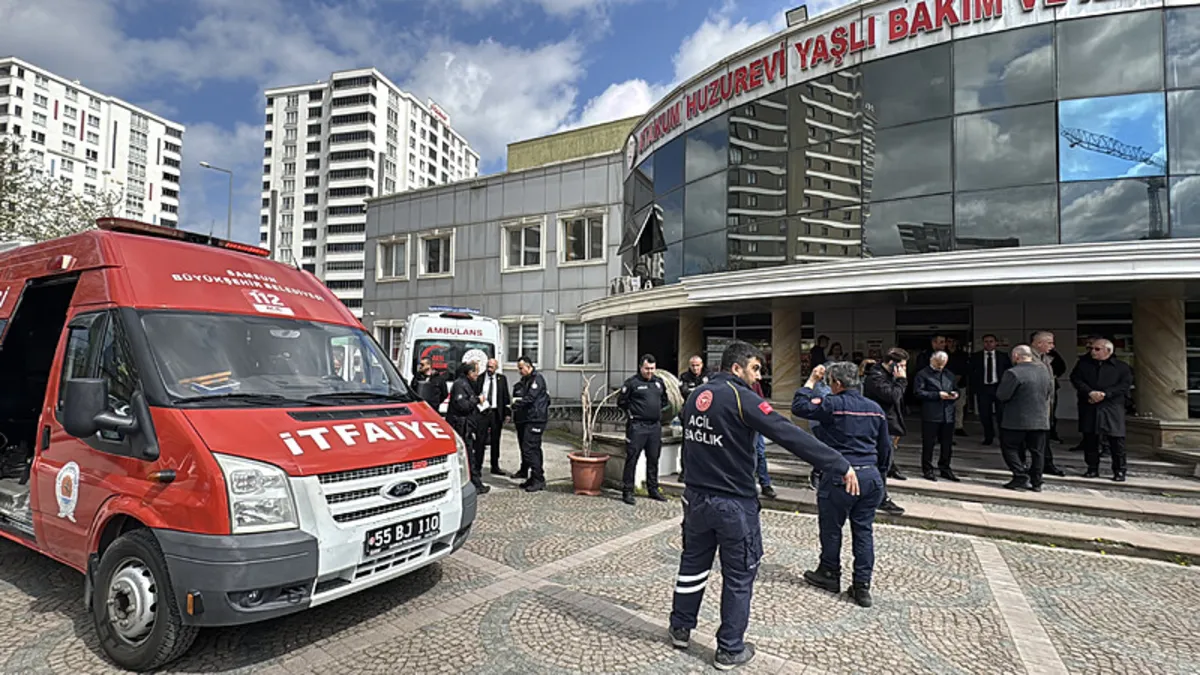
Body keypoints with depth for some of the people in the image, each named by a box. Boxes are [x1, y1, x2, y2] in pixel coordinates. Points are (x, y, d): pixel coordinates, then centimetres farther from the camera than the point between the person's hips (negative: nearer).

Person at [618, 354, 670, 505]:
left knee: (653, 459, 13)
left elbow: (664, 401, 25)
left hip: (655, 426, 6)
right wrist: (632, 412, -3)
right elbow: (621, 402, -1)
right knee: (632, 459, -3)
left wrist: (658, 411, 13)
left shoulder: (659, 382, 12)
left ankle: (653, 489, 26)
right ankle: (627, 491, 4)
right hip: (637, 426, -6)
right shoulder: (632, 383, -5)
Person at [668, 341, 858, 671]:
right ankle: (730, 650, 21)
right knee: (739, 576, 9)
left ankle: (680, 629, 35)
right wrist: (840, 465, -20)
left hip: (696, 496, 7)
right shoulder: (740, 397, -17)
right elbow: (790, 434, -22)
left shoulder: (697, 395, 5)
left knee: (693, 563, 21)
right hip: (734, 503, -7)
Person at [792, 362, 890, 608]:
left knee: (831, 528, 11)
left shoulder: (833, 404, -12)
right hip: (870, 477, 6)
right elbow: (885, 448, 15)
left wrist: (811, 381, -4)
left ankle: (829, 574, 26)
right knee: (864, 531, 11)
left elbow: (799, 407, -13)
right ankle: (862, 586, 14)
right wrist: (879, 475, 25)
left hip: (839, 476, -6)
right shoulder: (875, 409, 9)